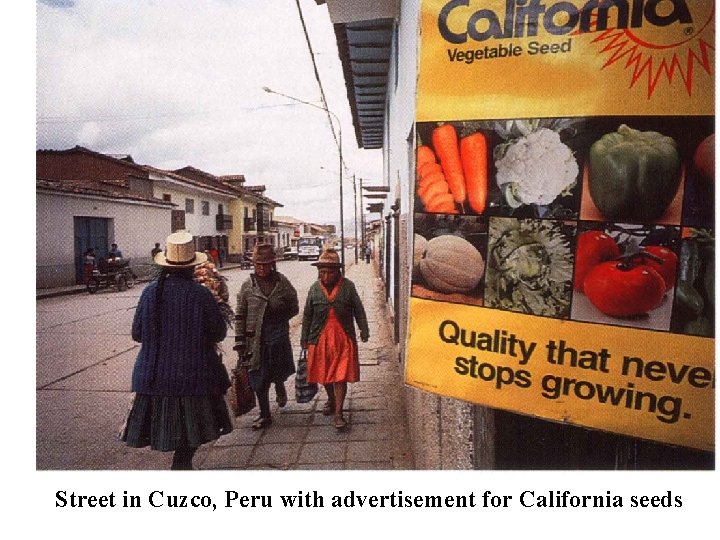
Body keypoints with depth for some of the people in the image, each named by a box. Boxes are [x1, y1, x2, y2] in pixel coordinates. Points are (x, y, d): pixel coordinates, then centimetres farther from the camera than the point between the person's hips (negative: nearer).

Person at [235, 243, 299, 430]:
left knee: (278, 371, 7)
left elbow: (294, 308, 7)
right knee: (258, 378, 8)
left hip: (278, 334, -1)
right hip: (255, 337, 1)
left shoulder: (282, 282, -2)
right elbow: (240, 316, 1)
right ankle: (265, 415, 26)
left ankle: (280, 388, 45)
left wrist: (279, 315, -6)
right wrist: (240, 342, -1)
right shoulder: (248, 285, -1)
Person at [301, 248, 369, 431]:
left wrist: (364, 331, 2)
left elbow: (358, 310, 3)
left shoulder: (348, 287, -5)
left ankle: (338, 413, 10)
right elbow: (307, 315, 7)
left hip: (343, 339, -2)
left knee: (340, 376, -2)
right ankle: (331, 400, 42)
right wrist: (304, 339, 9)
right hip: (320, 339, 3)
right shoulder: (314, 289, 0)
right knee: (324, 374, 15)